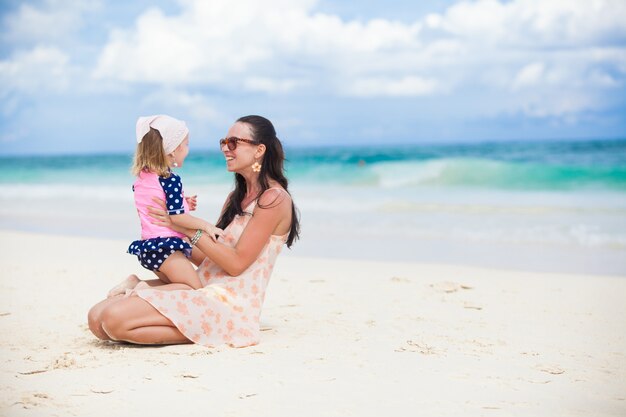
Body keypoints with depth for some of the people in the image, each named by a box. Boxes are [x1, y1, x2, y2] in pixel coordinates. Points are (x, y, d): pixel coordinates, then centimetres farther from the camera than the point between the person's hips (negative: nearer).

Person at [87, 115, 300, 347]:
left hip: (229, 303, -9)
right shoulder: (237, 196, 21)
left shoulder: (274, 198, -8)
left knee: (115, 318, -24)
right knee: (97, 317, -7)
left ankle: (199, 334, -10)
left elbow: (236, 263, -13)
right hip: (204, 290, 9)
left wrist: (187, 228, -8)